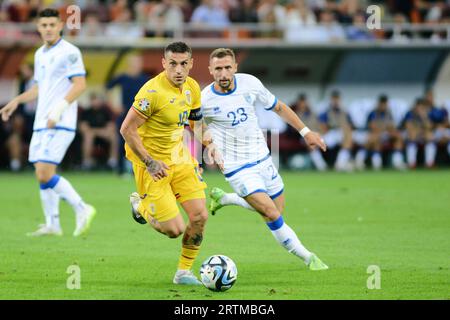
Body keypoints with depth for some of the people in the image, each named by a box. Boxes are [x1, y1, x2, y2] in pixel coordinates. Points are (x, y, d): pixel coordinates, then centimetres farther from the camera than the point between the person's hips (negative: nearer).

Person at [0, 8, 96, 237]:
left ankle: (81, 209, -5)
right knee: (42, 175, 7)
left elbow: (80, 84, -17)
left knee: (45, 174, -16)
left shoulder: (69, 52, -9)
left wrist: (59, 109, -24)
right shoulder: (40, 54, 17)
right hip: (41, 124, 9)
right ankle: (52, 225, 13)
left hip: (60, 124, -9)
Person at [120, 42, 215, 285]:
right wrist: (149, 163, -22)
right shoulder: (153, 91, -24)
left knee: (200, 217, -3)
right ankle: (140, 205, 24)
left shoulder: (191, 87, 0)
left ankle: (184, 272, 16)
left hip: (179, 158, 7)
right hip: (153, 163, -7)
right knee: (175, 229, -7)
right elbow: (127, 130, -22)